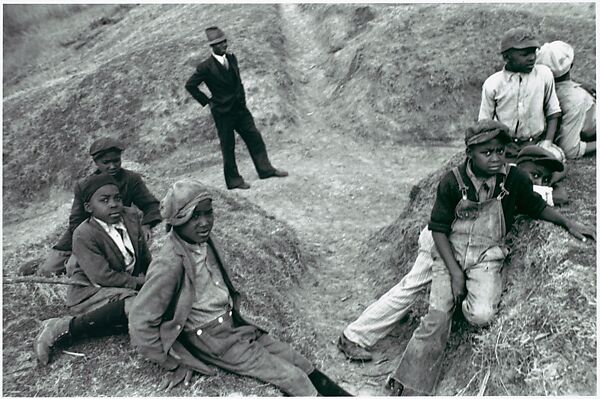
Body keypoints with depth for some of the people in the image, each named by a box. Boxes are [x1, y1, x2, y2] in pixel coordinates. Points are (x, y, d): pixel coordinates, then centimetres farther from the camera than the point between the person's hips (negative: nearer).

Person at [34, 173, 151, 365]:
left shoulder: (132, 217, -2)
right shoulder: (84, 235, -20)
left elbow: (144, 254, 10)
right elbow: (102, 277, -23)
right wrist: (138, 282, -19)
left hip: (129, 282, 7)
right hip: (91, 290, -7)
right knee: (135, 306, -33)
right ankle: (65, 327, -19)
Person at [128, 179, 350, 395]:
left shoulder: (205, 241, -3)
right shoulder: (170, 264, -26)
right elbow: (140, 323, -21)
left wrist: (234, 312, 12)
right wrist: (173, 363, -14)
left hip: (232, 323, 7)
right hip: (213, 341, -7)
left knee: (295, 361, 5)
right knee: (293, 378, -7)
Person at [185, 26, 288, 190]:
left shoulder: (231, 58, 5)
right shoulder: (206, 67, -15)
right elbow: (190, 85, -9)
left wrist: (241, 96, 12)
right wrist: (207, 101, -7)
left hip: (240, 108, 6)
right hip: (223, 112, -6)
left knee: (254, 137, 9)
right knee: (228, 146, 4)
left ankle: (266, 169, 22)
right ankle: (233, 180, 16)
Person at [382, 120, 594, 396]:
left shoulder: (514, 179, -3)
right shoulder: (452, 182, -8)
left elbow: (536, 207, 17)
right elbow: (439, 229, -5)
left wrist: (568, 223, 1)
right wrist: (455, 273, -11)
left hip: (487, 256, 1)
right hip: (449, 252, -1)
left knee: (481, 316, -25)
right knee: (437, 317, -14)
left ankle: (466, 300, 12)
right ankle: (404, 385, -3)